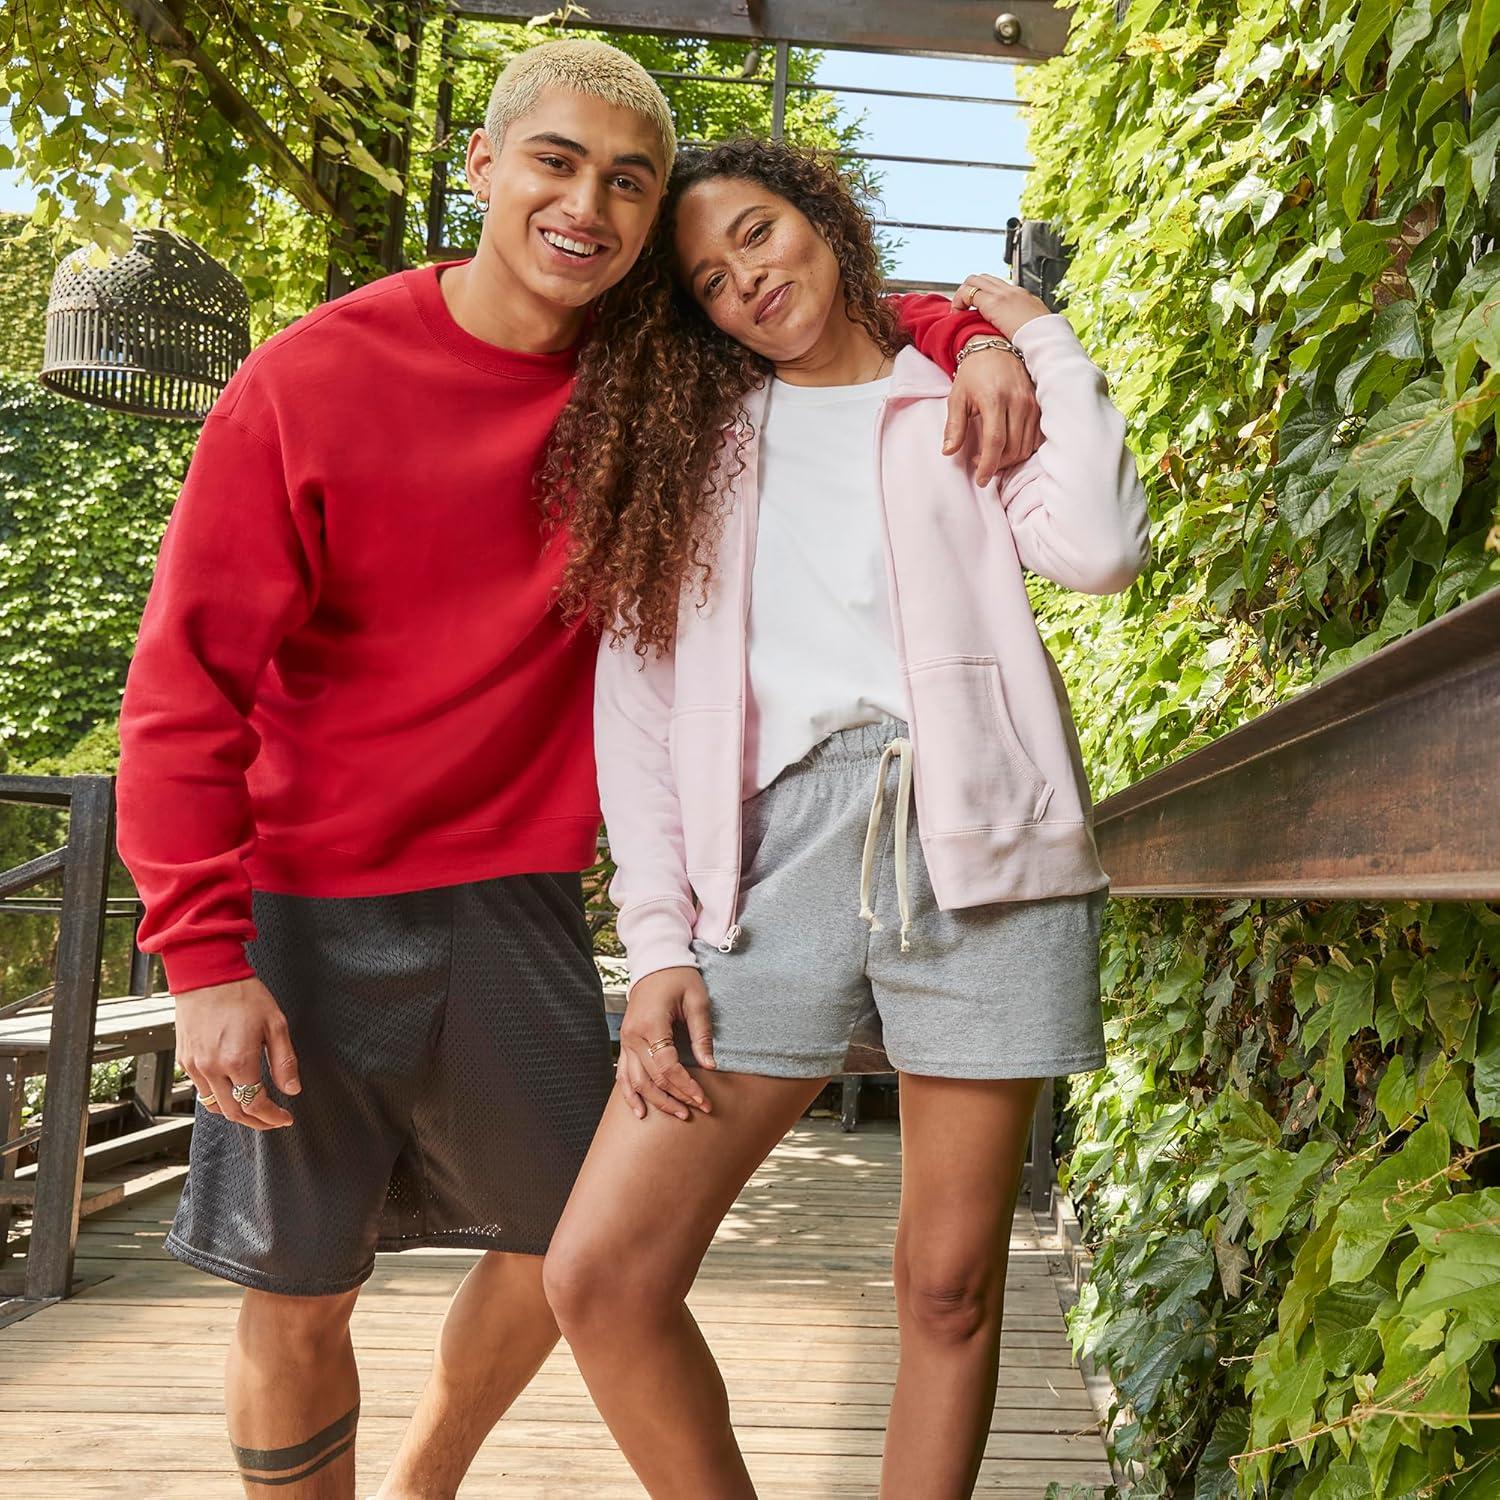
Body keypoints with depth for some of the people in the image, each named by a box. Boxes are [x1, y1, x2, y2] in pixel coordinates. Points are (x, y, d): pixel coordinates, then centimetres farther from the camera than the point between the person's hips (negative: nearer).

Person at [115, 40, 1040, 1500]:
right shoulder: (310, 381, -11)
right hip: (308, 904, -3)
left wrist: (974, 340, -9)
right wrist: (204, 954, -16)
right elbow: (189, 679, -10)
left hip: (514, 897, 4)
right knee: (297, 1294, 5)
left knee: (565, 1245, 13)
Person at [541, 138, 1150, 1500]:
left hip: (975, 838, -1)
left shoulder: (963, 402, 17)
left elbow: (1100, 549, -5)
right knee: (599, 1274, -7)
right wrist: (660, 937, -1)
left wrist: (1041, 336, 8)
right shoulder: (694, 437, 20)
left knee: (950, 1285, 3)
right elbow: (637, 688, 9)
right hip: (779, 840, 2)